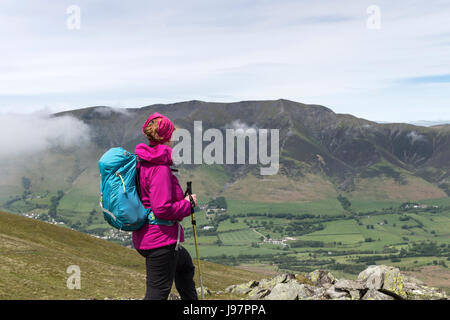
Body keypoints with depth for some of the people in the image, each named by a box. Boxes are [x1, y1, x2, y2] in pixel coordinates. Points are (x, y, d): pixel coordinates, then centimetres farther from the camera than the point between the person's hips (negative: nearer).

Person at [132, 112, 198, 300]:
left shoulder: (142, 162, 7)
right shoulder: (160, 168, -21)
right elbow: (162, 208, -27)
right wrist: (188, 204, -11)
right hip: (160, 240, -10)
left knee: (185, 264, 32)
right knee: (157, 293, -1)